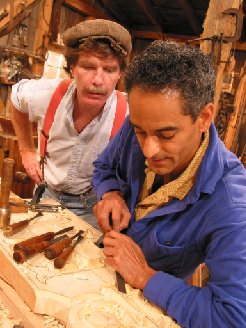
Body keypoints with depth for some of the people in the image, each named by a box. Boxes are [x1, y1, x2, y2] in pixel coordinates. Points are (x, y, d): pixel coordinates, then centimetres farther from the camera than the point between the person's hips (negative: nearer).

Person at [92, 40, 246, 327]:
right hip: (102, 262, 4)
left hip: (155, 301, -4)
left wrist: (145, 276, -28)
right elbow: (104, 168, 2)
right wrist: (111, 194, -18)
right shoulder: (139, 127, -16)